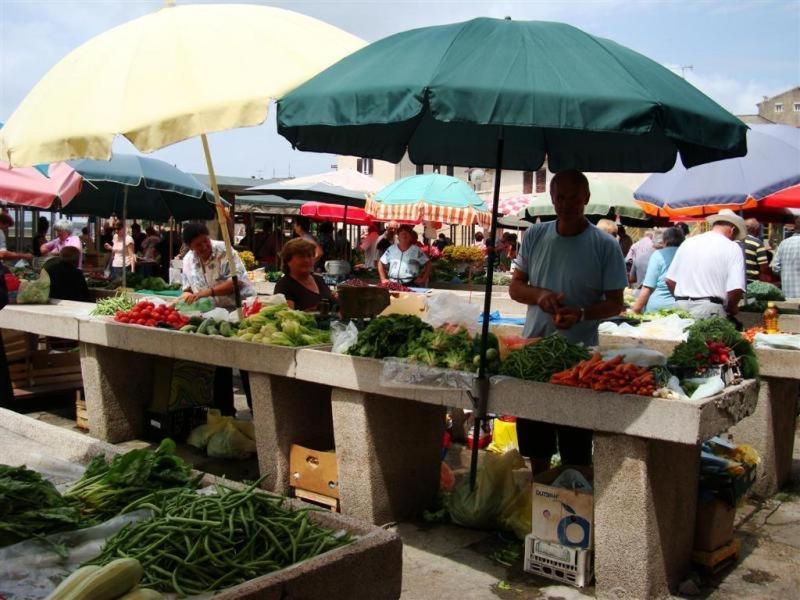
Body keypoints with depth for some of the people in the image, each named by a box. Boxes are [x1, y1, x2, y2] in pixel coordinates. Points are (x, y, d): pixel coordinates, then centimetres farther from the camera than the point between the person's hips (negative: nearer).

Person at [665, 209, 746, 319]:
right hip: (710, 310, -4)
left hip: (681, 308, 5)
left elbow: (670, 281, 12)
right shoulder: (732, 248, -2)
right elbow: (736, 289, -11)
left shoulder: (687, 243, 11)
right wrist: (730, 309, 8)